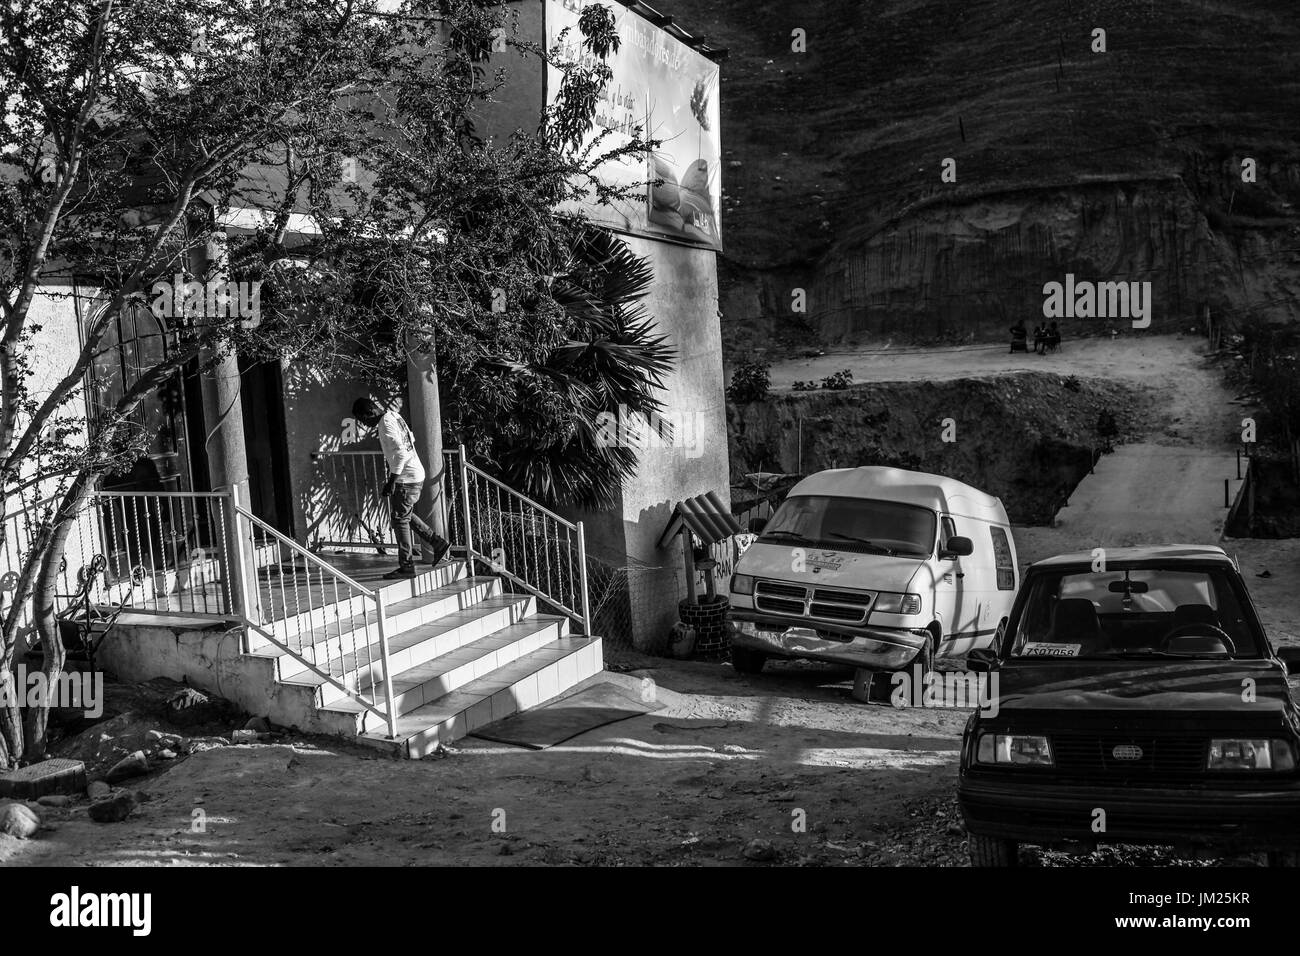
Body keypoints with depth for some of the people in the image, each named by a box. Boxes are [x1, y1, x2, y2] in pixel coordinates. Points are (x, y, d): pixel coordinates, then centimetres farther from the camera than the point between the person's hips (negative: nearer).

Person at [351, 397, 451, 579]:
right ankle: (438, 544, 21)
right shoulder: (393, 415, 10)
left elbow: (401, 453, -27)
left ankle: (406, 566, 2)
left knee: (400, 519, -2)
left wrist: (392, 480, -26)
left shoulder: (386, 424, -19)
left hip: (406, 479, -10)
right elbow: (410, 439, 23)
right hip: (417, 474, 10)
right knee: (406, 515, 21)